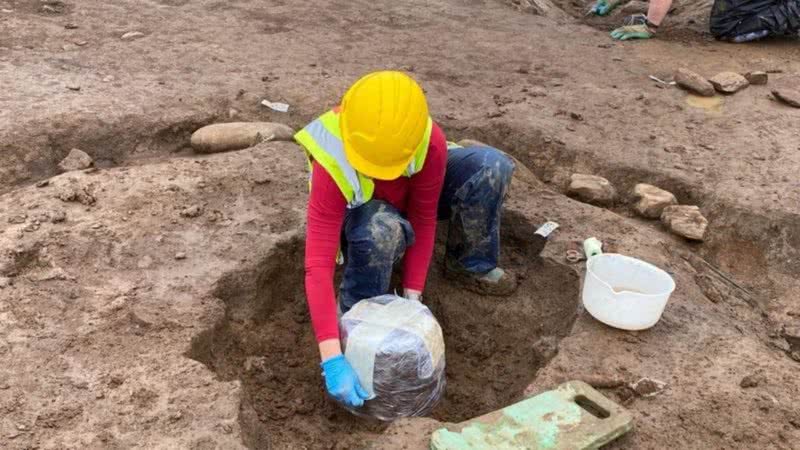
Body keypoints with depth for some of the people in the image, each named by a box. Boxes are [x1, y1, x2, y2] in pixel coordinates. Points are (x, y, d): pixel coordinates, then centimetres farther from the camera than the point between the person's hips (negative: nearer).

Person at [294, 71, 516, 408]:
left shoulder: (430, 142, -33)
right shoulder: (332, 166, -40)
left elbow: (423, 219, -22)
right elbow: (318, 266, -43)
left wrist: (412, 296, -26)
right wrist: (333, 360, -48)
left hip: (410, 201, 3)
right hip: (360, 215, -3)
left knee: (491, 166, -22)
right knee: (382, 228, -43)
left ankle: (470, 264, 0)